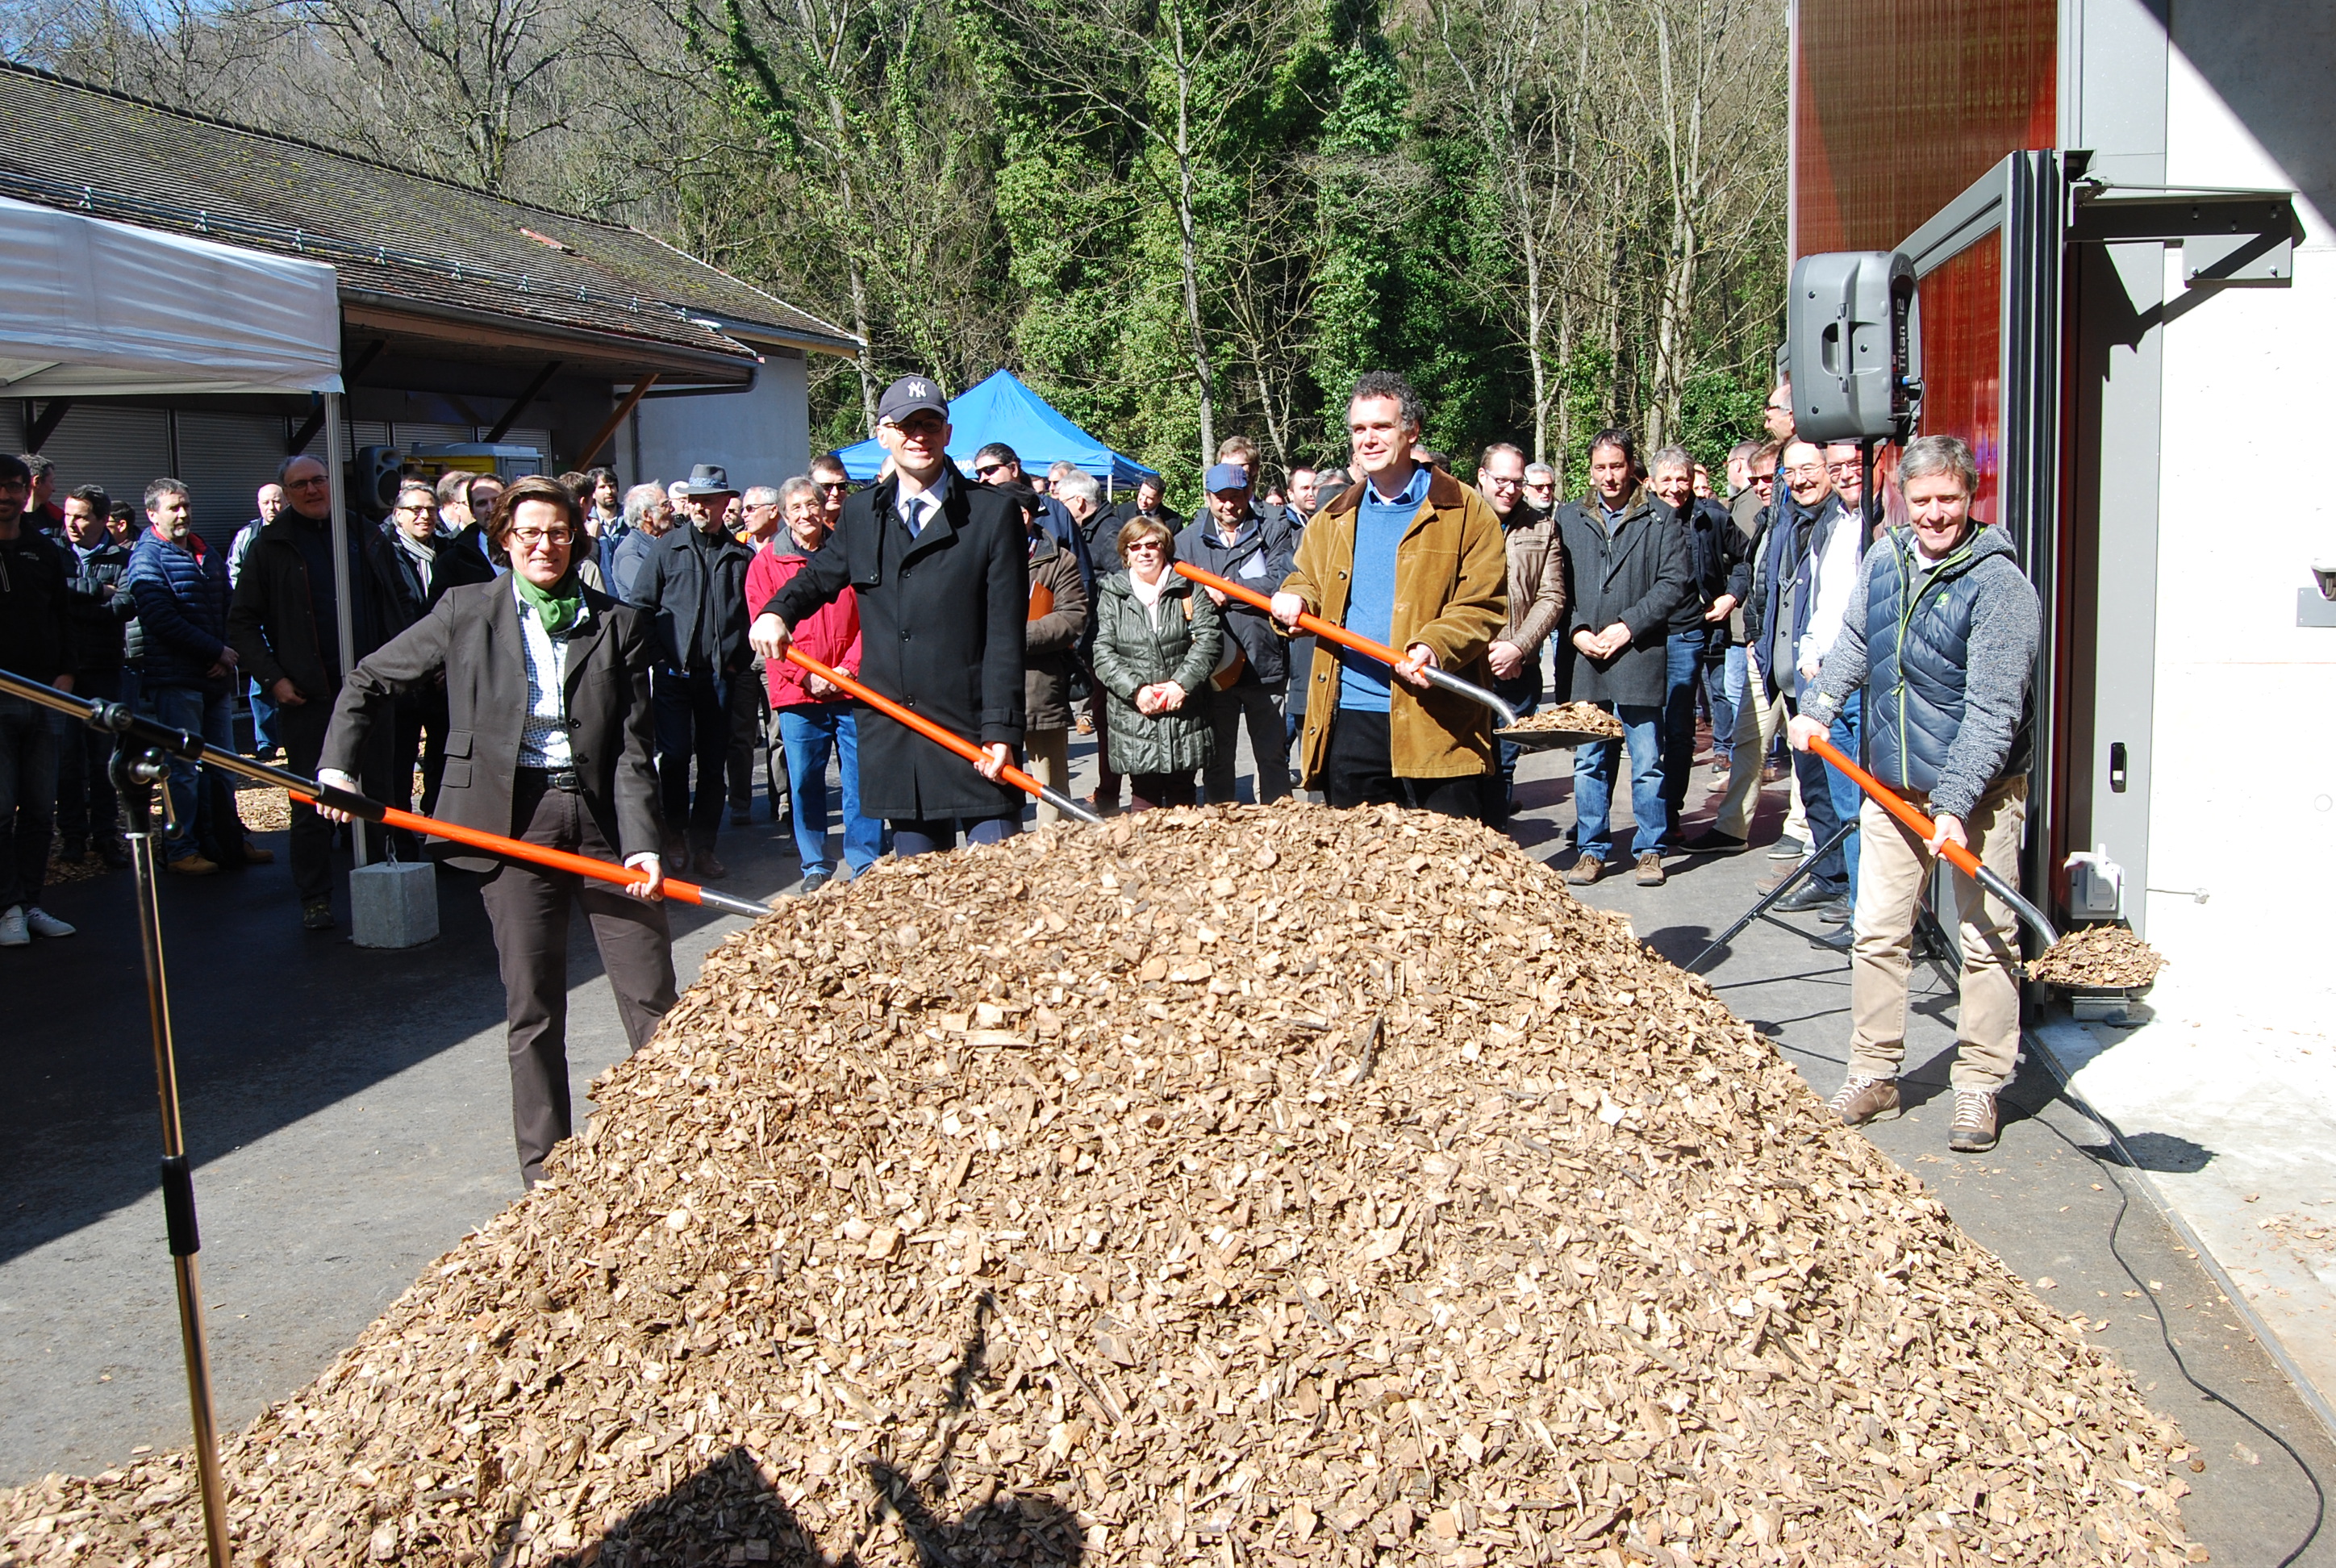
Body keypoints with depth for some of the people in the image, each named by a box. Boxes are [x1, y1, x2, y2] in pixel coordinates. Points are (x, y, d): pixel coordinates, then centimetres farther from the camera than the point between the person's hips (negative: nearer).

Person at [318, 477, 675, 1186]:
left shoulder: (618, 624, 4)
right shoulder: (466, 612, 4)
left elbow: (632, 746, -1)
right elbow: (370, 681, 12)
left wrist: (642, 841, -12)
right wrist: (337, 765, -1)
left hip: (602, 817, 1)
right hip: (513, 821, 0)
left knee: (652, 998, 1)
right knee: (532, 1008, 5)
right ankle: (545, 1170, 17)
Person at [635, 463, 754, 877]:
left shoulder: (742, 555, 6)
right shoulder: (666, 548, 5)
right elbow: (642, 606, 5)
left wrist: (739, 660, 0)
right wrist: (658, 656, -3)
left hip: (719, 675, 1)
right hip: (674, 673, -1)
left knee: (714, 764, 5)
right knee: (675, 756, -5)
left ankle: (702, 846, 15)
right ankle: (675, 835, 13)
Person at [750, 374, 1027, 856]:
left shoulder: (994, 514, -2)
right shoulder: (860, 514, 11)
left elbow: (1005, 633, -7)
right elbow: (820, 576, 30)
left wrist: (1000, 728, -14)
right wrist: (777, 611, 7)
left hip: (973, 728, -4)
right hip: (894, 733, 4)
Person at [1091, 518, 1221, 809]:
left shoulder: (1187, 588, 7)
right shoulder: (1112, 595, 6)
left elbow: (1209, 637, -2)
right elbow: (1102, 652, -2)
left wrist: (1182, 683, -15)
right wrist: (1136, 690, -15)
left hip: (1184, 714, 1)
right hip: (1133, 717, 0)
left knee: (1181, 796, 8)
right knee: (1144, 793, 2)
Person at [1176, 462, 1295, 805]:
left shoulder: (1274, 533, 5)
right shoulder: (1187, 541, 11)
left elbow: (1281, 582, -11)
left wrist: (1227, 592, -11)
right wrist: (1206, 596, -16)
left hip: (1264, 662, -2)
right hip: (1214, 668, 2)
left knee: (1272, 754, 5)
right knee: (1217, 757, 11)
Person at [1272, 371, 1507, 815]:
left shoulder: (1465, 512, 1)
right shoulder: (1334, 518, 17)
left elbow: (1484, 606, -4)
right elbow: (1306, 581, 25)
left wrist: (1435, 647, -23)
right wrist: (1294, 601, 0)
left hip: (1436, 717, -4)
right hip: (1349, 717, 5)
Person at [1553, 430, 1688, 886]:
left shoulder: (1659, 520, 4)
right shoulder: (1568, 519, 12)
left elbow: (1674, 582, -2)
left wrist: (1628, 626, -10)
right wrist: (1577, 629, -6)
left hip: (1639, 656, -2)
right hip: (1583, 660, 3)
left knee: (1647, 762, 2)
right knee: (1588, 761, 8)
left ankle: (1650, 850, 12)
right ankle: (1592, 849, 17)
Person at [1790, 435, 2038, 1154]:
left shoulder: (1998, 584, -17)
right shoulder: (1884, 559, 3)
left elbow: (1992, 710, -21)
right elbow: (1853, 643, 22)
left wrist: (1954, 805, -26)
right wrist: (1819, 708, 10)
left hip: (1979, 794, -5)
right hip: (1893, 787, 5)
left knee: (1987, 942, 4)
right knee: (1877, 933, 7)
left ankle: (1979, 1088, 15)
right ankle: (1874, 1076, 18)